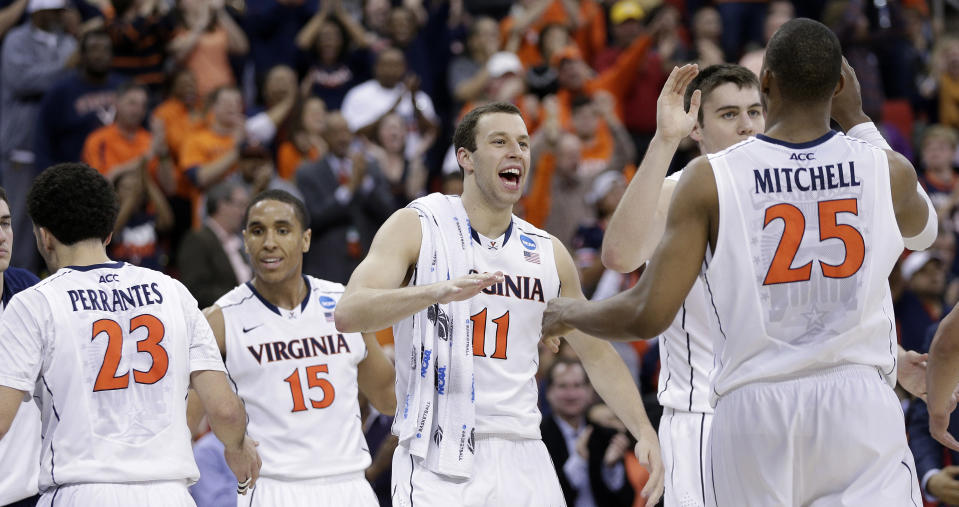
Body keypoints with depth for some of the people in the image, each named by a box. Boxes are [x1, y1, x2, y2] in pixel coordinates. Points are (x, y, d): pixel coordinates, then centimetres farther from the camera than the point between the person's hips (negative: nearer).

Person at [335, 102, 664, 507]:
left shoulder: (547, 253, 13)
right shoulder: (415, 227, -1)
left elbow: (597, 355, 20)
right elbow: (348, 314, -15)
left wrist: (644, 431, 6)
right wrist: (437, 292, -31)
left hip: (522, 460, 4)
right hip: (438, 462, -4)